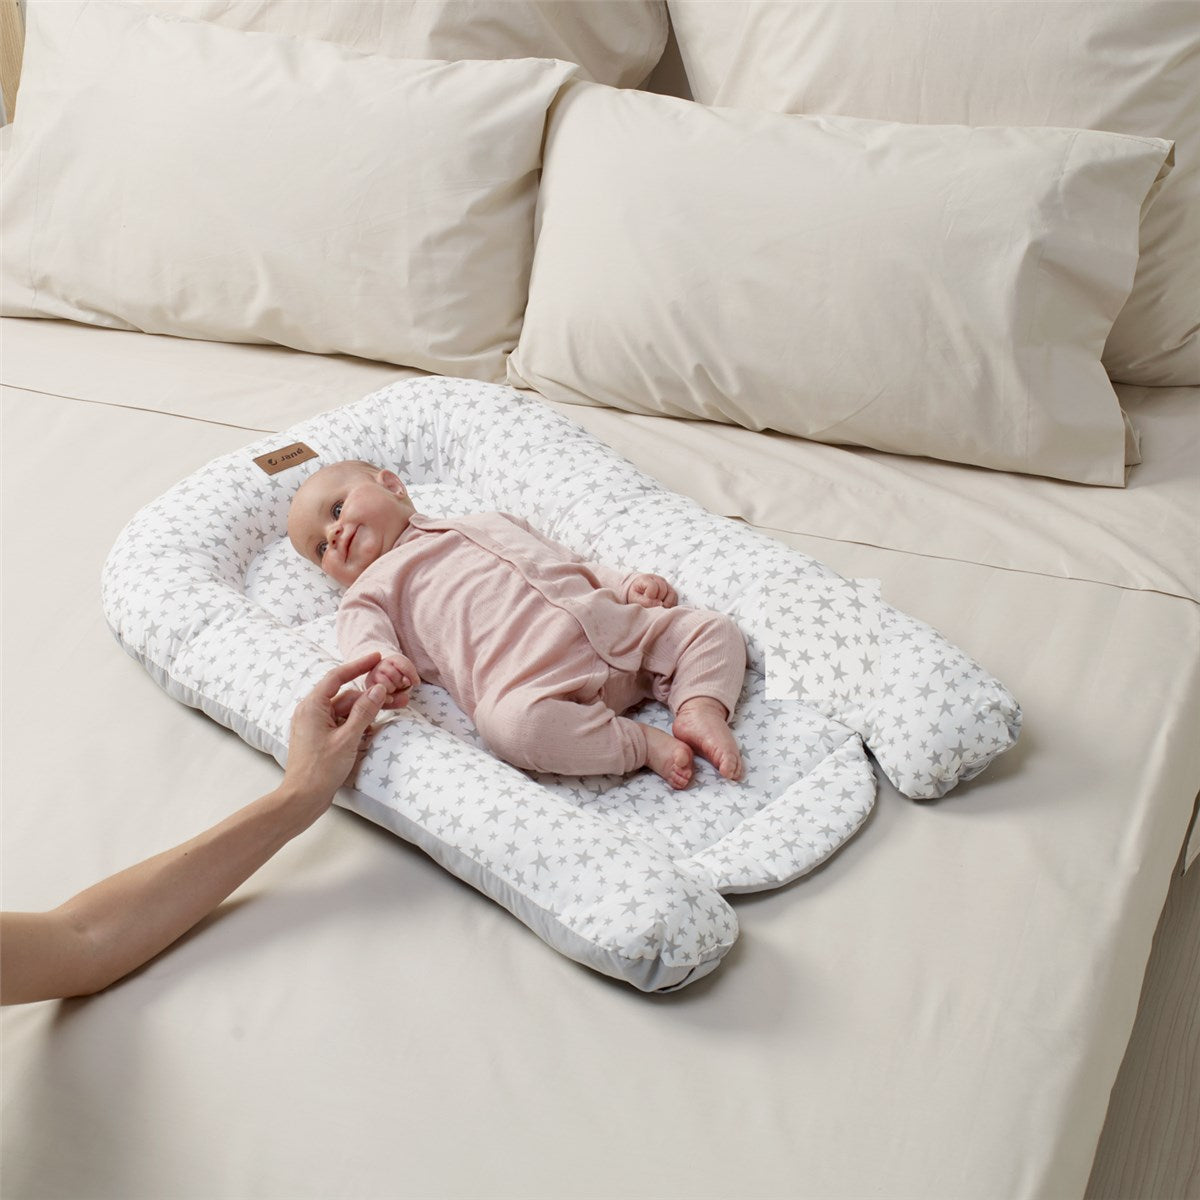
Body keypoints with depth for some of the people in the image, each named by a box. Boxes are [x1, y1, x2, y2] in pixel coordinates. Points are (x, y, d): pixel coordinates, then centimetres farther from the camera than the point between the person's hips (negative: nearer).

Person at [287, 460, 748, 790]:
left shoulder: (490, 522, 34)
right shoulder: (372, 589, 21)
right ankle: (644, 743, -25)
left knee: (714, 628, 0)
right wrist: (382, 664, -25)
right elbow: (363, 633, 0)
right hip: (526, 674, -5)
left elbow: (571, 562, 32)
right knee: (510, 722, -39)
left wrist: (630, 584, 16)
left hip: (614, 627, 5)